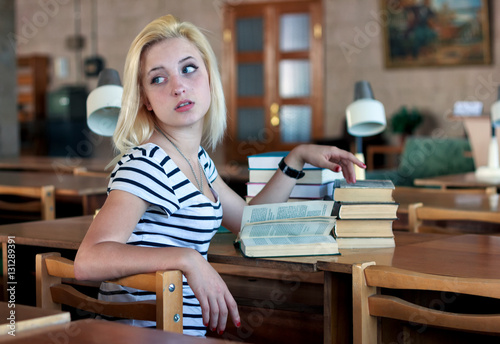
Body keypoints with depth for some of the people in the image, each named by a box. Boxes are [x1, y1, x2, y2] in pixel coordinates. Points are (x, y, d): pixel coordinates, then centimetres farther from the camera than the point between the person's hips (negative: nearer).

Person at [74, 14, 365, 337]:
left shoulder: (197, 159, 10)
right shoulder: (146, 165, -18)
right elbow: (88, 260, -29)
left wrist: (297, 158, 17)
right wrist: (187, 259, -35)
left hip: (186, 333, 8)